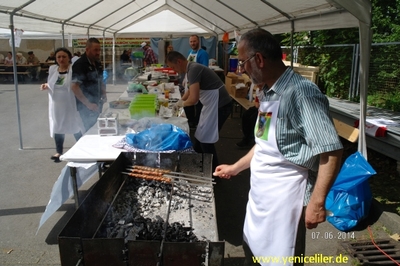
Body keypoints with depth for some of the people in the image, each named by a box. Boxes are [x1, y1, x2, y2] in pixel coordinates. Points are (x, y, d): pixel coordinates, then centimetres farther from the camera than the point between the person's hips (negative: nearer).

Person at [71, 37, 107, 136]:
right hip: (86, 106, -7)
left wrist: (104, 94, 6)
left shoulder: (97, 63, 8)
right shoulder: (79, 65, -16)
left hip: (97, 104, 7)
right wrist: (88, 104, -23)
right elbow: (74, 87, -20)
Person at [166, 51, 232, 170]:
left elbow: (193, 99, -29)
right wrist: (179, 101, 17)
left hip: (219, 106, -10)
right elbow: (190, 90, 29)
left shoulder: (194, 69, -21)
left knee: (206, 140, -1)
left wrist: (182, 103, -9)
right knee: (201, 137, 20)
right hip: (213, 105, 10)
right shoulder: (191, 68, 10)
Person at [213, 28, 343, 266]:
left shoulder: (301, 92, -21)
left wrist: (317, 202, -24)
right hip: (260, 195, 9)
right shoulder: (267, 94, 7)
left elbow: (331, 150, -24)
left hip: (284, 198, -8)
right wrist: (236, 168, 24)